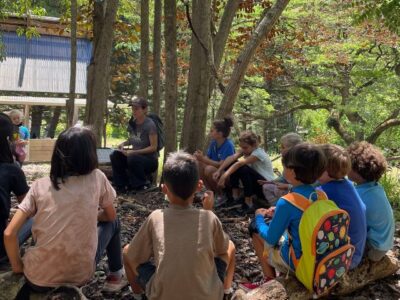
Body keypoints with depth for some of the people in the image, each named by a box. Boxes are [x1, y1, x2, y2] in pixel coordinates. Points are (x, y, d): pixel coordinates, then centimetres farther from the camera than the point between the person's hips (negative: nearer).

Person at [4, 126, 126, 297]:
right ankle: (116, 277, 34)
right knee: (112, 223, 23)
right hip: (80, 275, -1)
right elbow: (110, 216, 9)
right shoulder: (96, 178, -6)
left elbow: (9, 234, -6)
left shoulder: (40, 186, -4)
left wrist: (18, 267, 10)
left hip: (39, 278, 2)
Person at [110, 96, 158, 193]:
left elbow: (153, 147, -17)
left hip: (150, 159, -6)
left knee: (132, 159, -35)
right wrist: (124, 143, -4)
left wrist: (134, 152, -24)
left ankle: (144, 183, -9)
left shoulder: (150, 125, -17)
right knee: (115, 155, -15)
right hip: (136, 155, 6)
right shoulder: (132, 123, 3)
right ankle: (122, 184, -1)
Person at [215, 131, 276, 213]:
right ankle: (235, 197, -7)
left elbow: (240, 163, -37)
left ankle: (248, 204, -22)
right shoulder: (245, 149, -3)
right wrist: (219, 171, -33)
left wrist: (225, 175, -48)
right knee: (232, 164, -8)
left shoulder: (258, 153, -24)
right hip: (255, 183, 8)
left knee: (243, 168, -33)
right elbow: (232, 158, -19)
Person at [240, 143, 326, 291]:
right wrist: (279, 213, 14)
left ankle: (270, 280, 22)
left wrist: (259, 217, 1)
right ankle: (271, 278, 30)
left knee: (257, 233, 12)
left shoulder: (286, 202, -27)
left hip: (297, 261, -6)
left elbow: (270, 239, -15)